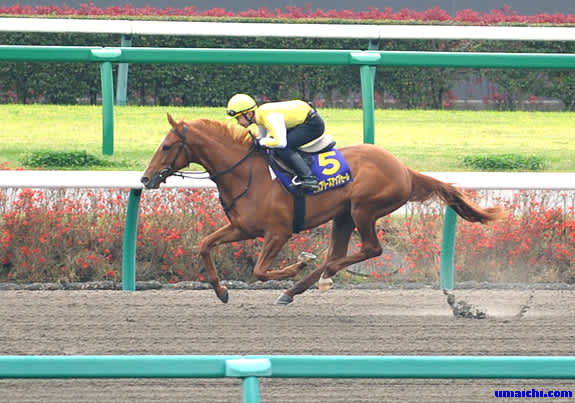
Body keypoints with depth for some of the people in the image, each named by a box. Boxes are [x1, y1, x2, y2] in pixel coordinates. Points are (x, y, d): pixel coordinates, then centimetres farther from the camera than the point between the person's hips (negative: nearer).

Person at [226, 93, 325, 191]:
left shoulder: (268, 116, -28)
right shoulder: (260, 115, 3)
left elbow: (280, 142, -36)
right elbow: (263, 137, 20)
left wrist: (262, 142, -22)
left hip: (314, 124, -10)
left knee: (281, 147, -22)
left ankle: (308, 178, -25)